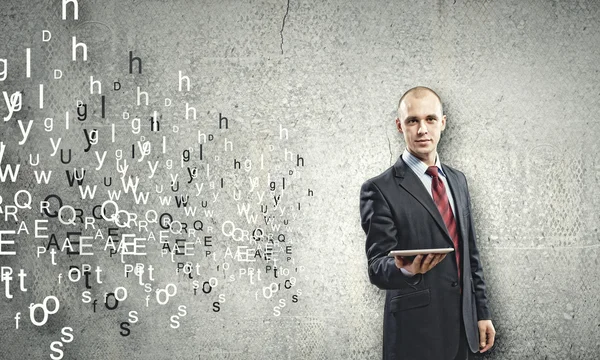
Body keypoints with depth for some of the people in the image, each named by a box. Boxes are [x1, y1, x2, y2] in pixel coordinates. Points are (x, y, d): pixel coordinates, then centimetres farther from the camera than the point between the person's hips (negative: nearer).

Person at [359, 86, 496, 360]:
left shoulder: (457, 179, 8)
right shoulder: (380, 189, -12)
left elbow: (470, 252, 13)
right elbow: (377, 267, -16)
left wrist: (482, 312, 11)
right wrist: (406, 269, -36)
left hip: (462, 324, 6)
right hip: (416, 329, -6)